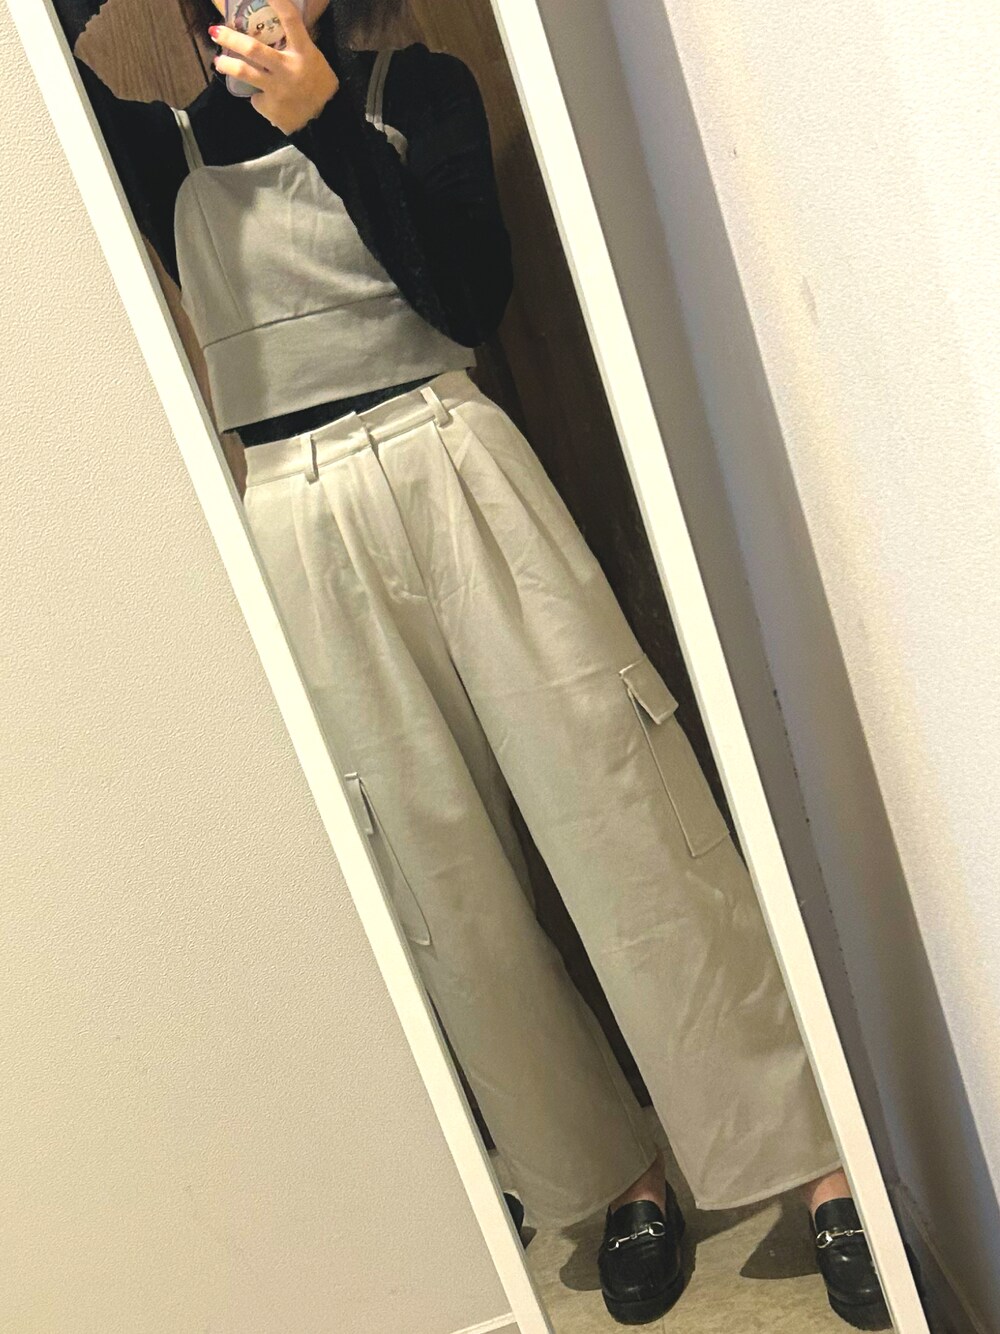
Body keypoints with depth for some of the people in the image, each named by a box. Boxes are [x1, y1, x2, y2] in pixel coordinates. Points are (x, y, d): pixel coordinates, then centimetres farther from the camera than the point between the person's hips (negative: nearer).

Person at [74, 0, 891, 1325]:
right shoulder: (169, 148, 15)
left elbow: (473, 290, -2)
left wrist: (327, 119, -8)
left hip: (451, 467, -1)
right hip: (300, 523, 2)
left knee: (621, 804, -7)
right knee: (439, 867, 2)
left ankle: (813, 1158, 6)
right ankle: (619, 1178, 19)